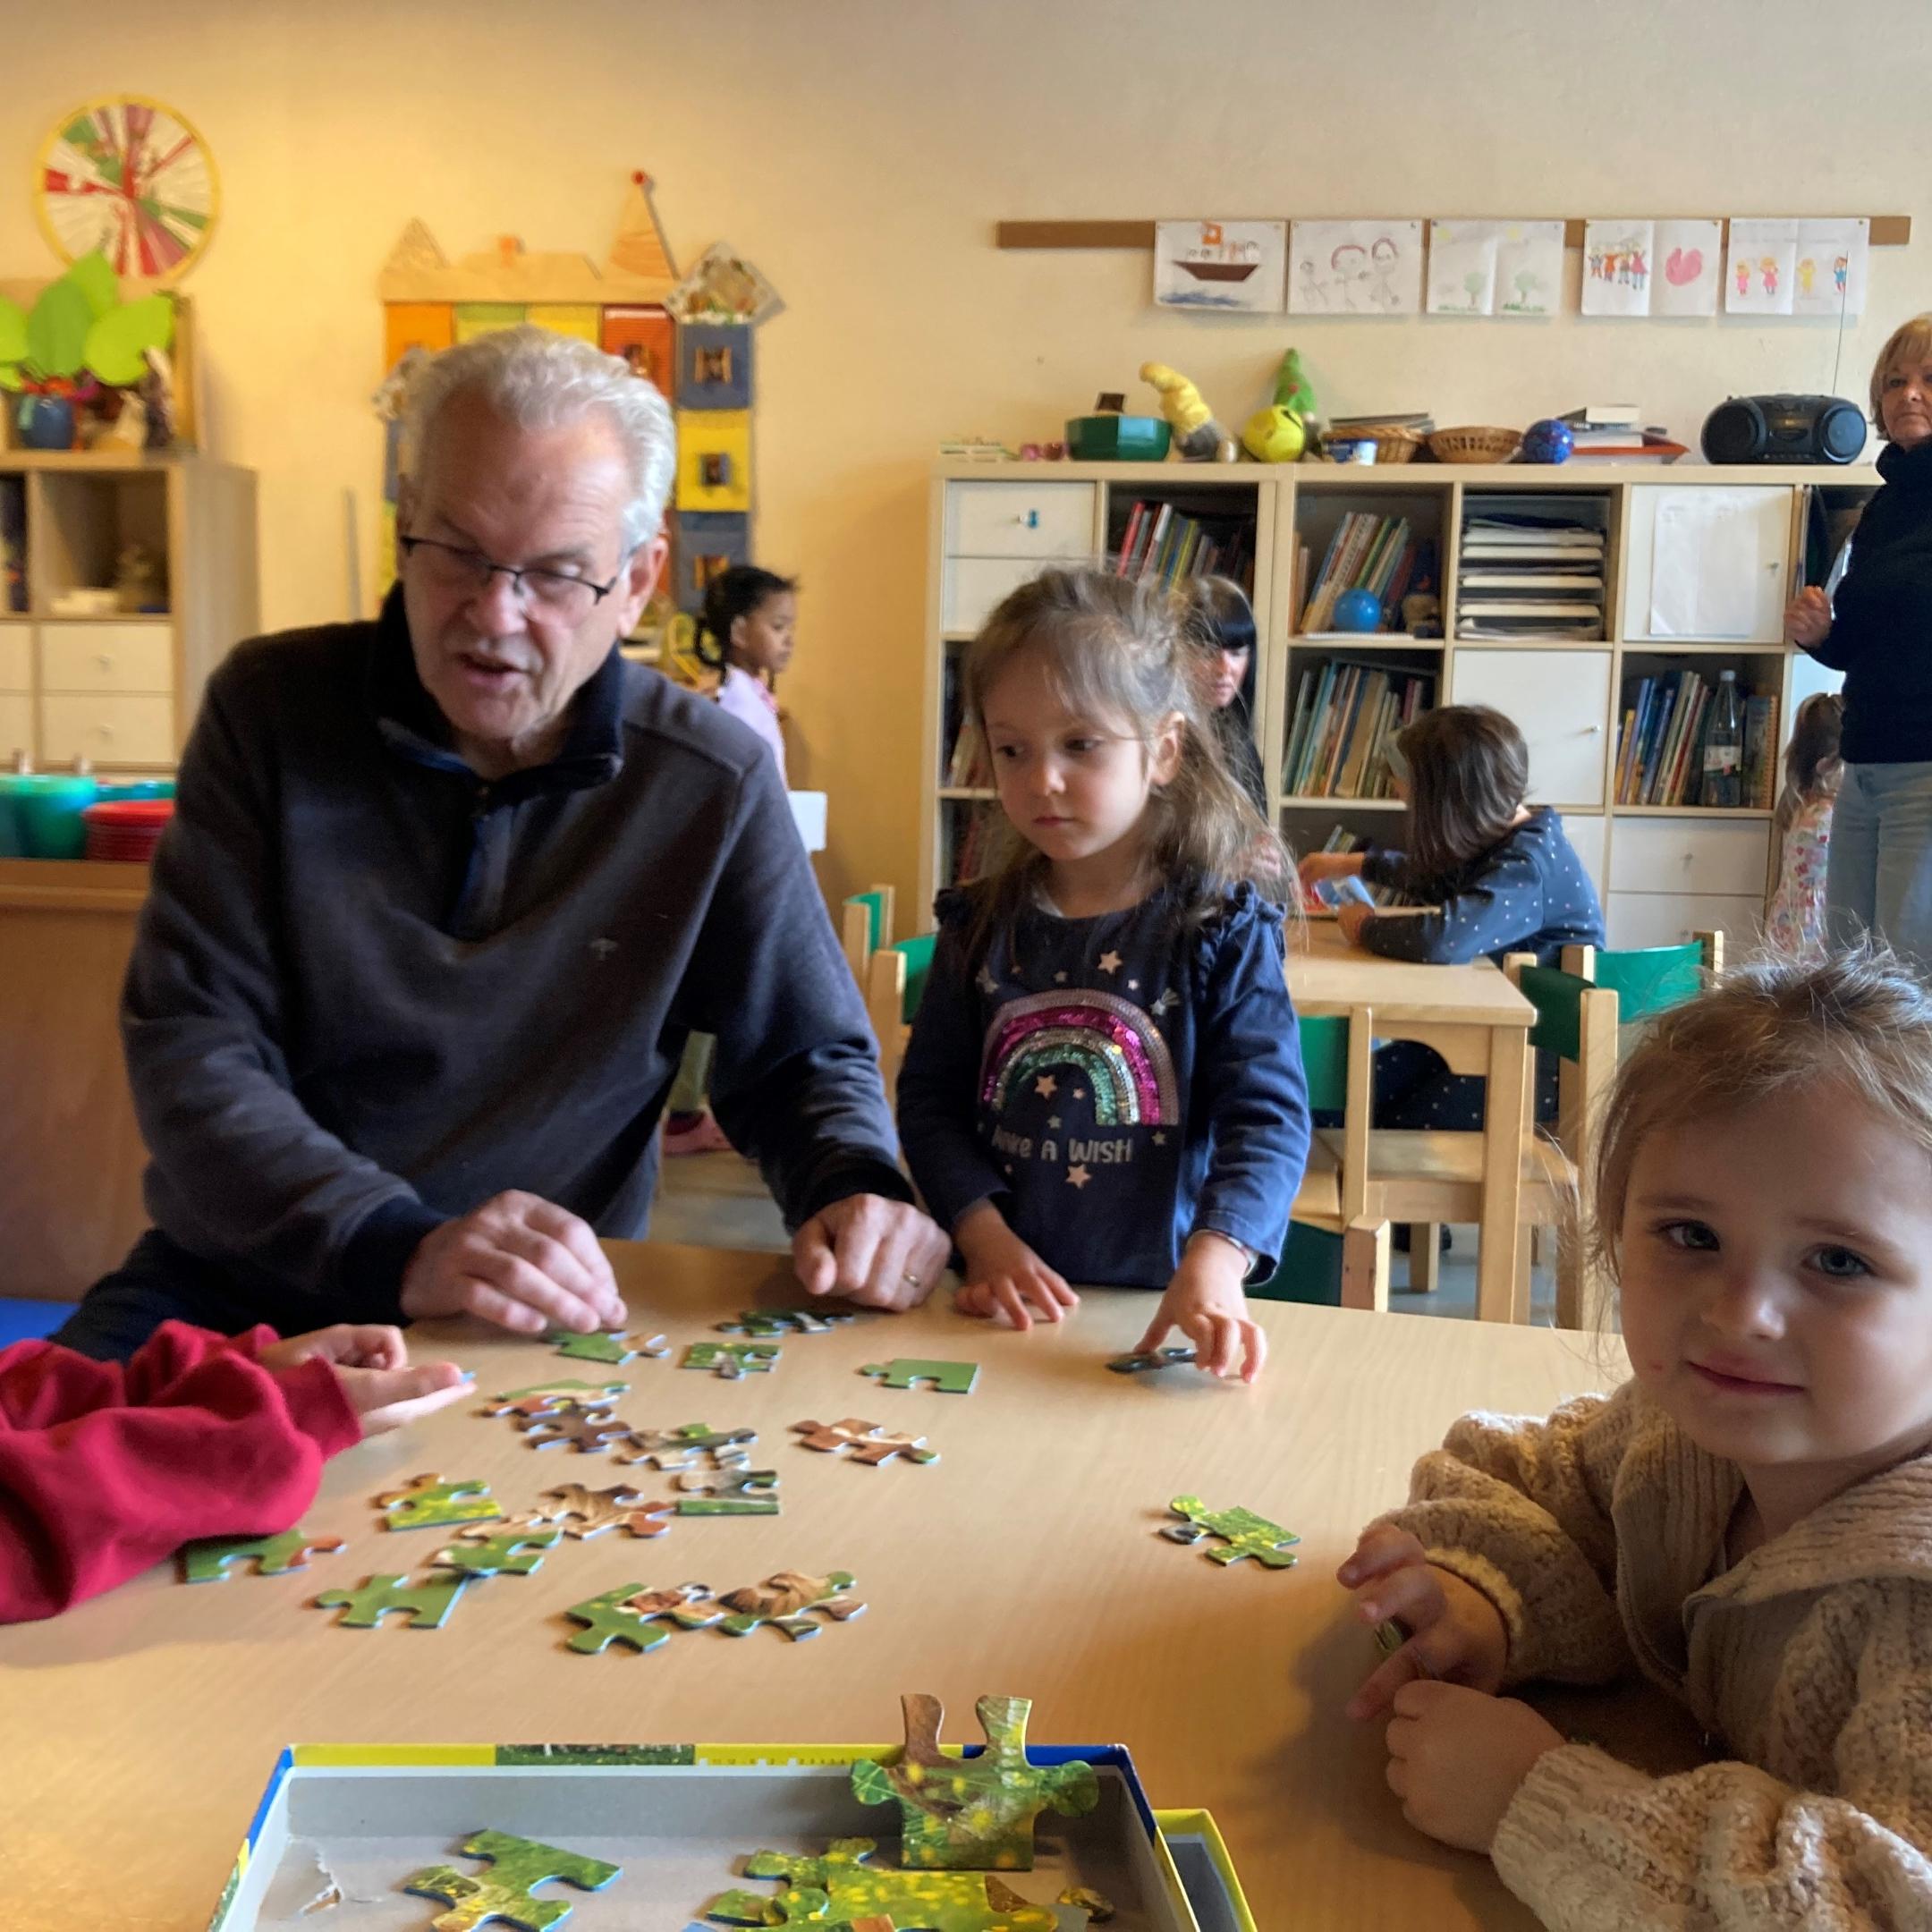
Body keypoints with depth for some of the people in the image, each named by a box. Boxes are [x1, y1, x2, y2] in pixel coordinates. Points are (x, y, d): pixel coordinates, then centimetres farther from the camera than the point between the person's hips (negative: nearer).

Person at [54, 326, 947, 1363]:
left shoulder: (712, 784, -4)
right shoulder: (271, 708, -3)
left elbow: (807, 1057, 8)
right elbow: (189, 1048, -9)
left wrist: (855, 1190, -16)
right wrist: (401, 1251, -26)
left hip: (550, 1324, 1)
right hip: (242, 1290, -1)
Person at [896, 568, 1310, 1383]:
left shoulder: (1223, 929, -4)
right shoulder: (983, 925, 6)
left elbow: (1268, 1116, -10)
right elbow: (929, 1097, 6)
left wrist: (1214, 1262, -26)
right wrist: (984, 1235, -9)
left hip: (1162, 1306, -2)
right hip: (1006, 1305, 2)